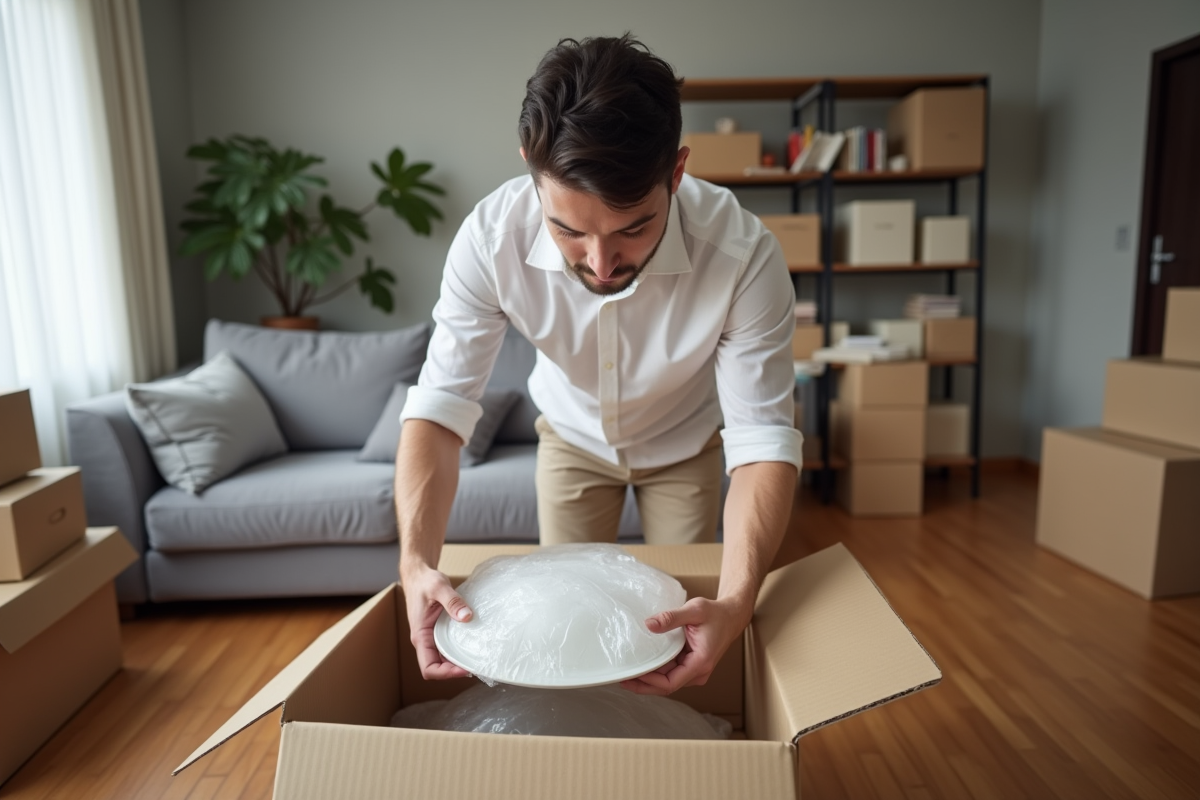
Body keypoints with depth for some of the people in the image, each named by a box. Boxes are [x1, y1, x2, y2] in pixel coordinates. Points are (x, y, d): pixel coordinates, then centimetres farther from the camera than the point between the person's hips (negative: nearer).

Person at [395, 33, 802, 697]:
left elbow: (764, 438, -34)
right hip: (571, 439, 1)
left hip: (686, 445, 0)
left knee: (683, 616, 9)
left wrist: (735, 603, -48)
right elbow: (439, 408, -30)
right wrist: (416, 562, -45)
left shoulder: (743, 254, -38)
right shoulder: (491, 238, -33)